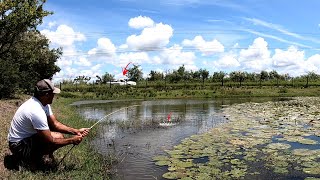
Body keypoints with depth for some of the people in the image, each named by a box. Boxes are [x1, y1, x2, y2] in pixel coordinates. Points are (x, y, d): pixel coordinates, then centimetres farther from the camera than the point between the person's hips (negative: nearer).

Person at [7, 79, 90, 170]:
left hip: (28, 136, 9)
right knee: (59, 137, -22)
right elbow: (51, 142, -28)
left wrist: (76, 131, -9)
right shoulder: (36, 111, -32)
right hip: (19, 145, -9)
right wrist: (72, 140, -17)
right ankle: (27, 159, -3)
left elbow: (55, 124, 0)